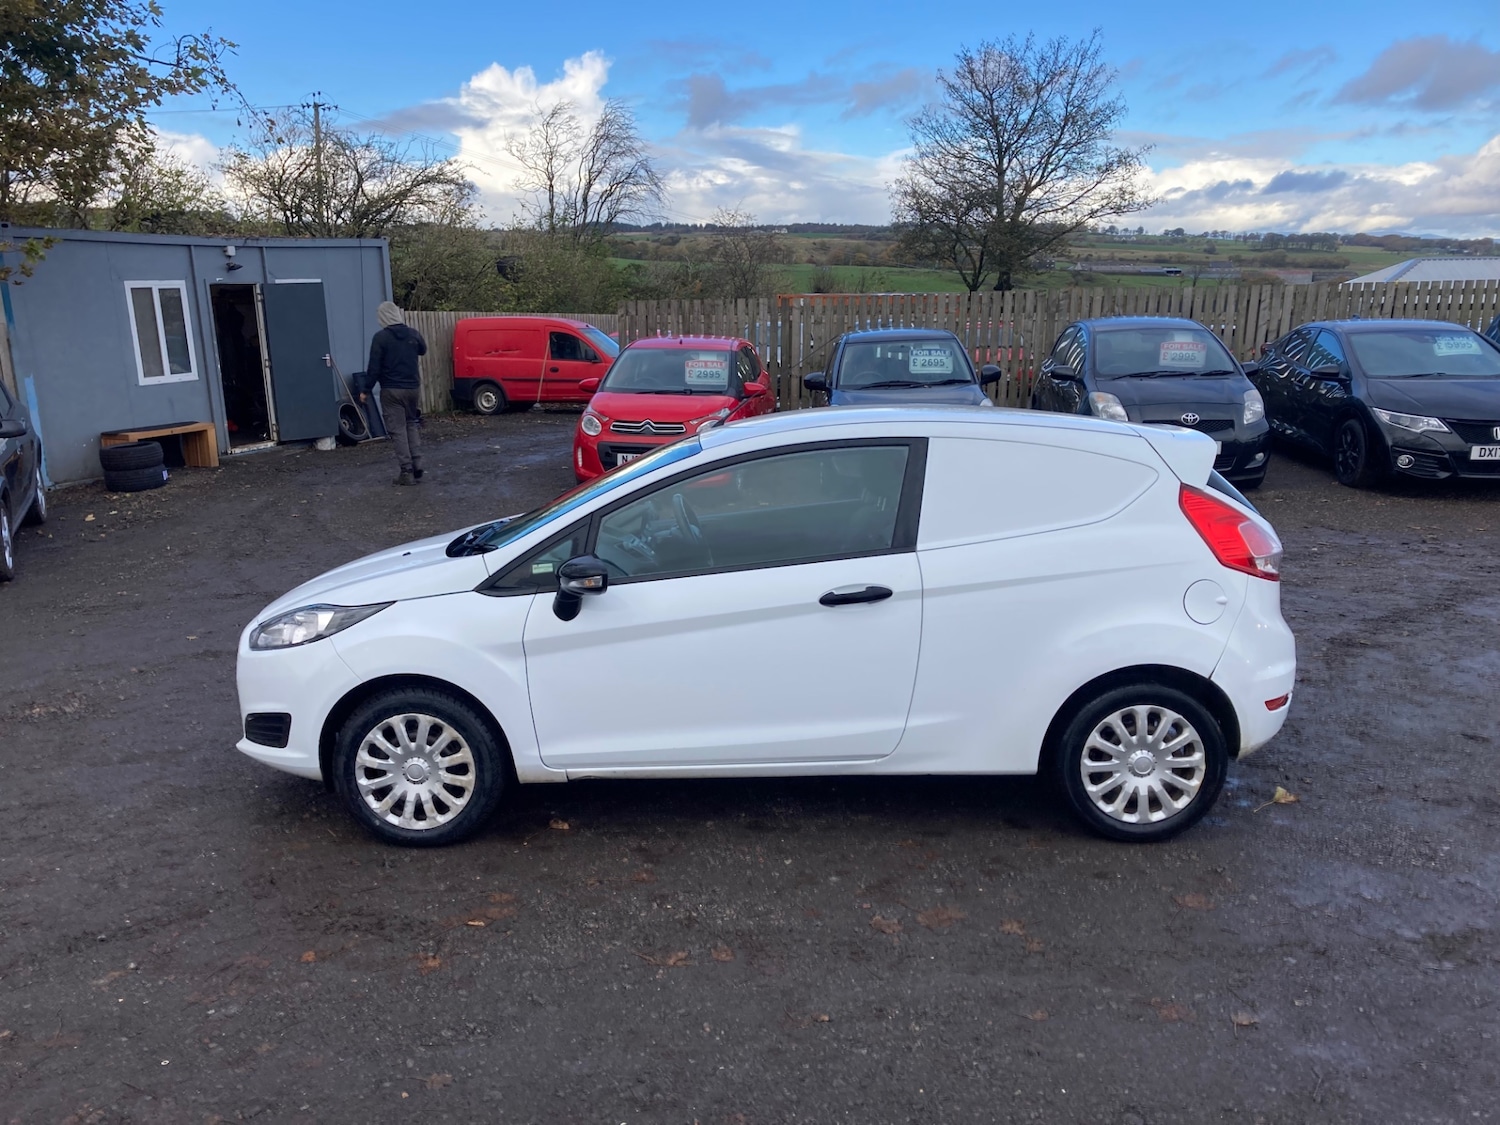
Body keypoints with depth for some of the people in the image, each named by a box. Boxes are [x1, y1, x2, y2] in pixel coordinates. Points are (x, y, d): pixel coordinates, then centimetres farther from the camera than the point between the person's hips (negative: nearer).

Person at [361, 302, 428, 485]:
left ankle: (407, 471, -4)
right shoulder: (413, 333, 2)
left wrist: (366, 390, -3)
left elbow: (374, 367, -12)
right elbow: (423, 350, 24)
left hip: (391, 390, -5)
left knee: (398, 430, -1)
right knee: (411, 426, 18)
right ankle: (417, 466, 11)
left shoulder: (380, 337, -12)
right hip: (412, 388, 5)